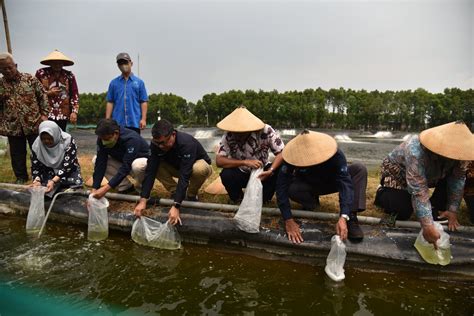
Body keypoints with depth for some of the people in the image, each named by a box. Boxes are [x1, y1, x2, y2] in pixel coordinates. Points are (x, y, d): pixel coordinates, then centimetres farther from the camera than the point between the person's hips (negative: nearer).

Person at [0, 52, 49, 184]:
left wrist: (44, 114, -5)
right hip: (12, 127, 3)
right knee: (17, 155, 11)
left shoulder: (30, 79, -1)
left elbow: (42, 97, 2)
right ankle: (21, 178, 26)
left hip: (34, 124, -2)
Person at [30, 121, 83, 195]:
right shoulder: (37, 145, -13)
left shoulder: (68, 141, -24)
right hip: (48, 171, 2)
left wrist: (53, 181, -39)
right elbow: (35, 167, -7)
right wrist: (37, 180, -27)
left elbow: (67, 166, -28)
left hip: (68, 170, -2)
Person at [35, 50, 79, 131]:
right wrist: (48, 93, -9)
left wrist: (74, 111, -3)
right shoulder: (41, 73, 3)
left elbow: (75, 94, 6)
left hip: (63, 115, 2)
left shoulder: (69, 76, 7)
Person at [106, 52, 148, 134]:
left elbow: (144, 102, 2)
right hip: (117, 123, 1)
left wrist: (143, 119, -7)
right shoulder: (113, 83, 9)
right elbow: (110, 102, 8)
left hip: (134, 122, -1)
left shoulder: (139, 82, 5)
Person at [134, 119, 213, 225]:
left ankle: (191, 195, -10)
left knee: (199, 169, -40)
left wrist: (176, 206, -48)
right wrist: (143, 200, -34)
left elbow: (184, 175, -43)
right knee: (155, 167, -22)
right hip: (177, 167, 4)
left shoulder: (187, 143, -38)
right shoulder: (155, 144, -22)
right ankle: (175, 193, -3)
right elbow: (150, 171, -26)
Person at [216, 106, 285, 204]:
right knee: (226, 175, -31)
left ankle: (263, 199, 0)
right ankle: (237, 199, 2)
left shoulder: (266, 131, -24)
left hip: (262, 172, 1)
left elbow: (281, 153, -21)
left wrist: (270, 171, -38)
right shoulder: (229, 135, -23)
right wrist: (245, 162, -37)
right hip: (241, 174, 0)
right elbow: (219, 161, -27)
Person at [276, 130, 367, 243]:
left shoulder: (335, 154, -33)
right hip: (308, 185, 0)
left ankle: (351, 218, -26)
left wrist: (343, 217, -52)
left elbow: (345, 183, -39)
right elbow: (282, 186, -34)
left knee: (360, 169, -25)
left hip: (332, 182, 1)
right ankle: (312, 203, -2)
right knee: (291, 189, -35)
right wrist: (288, 220, -42)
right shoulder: (294, 157, -33)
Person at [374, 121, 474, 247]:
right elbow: (419, 191, -43)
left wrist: (452, 210, -20)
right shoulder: (416, 150, -41)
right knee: (403, 213, -20)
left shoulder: (457, 152, -22)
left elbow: (457, 179, -14)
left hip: (428, 176, 6)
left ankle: (434, 209, 2)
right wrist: (428, 226, -46)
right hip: (397, 174, -6)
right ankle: (382, 193, 9)